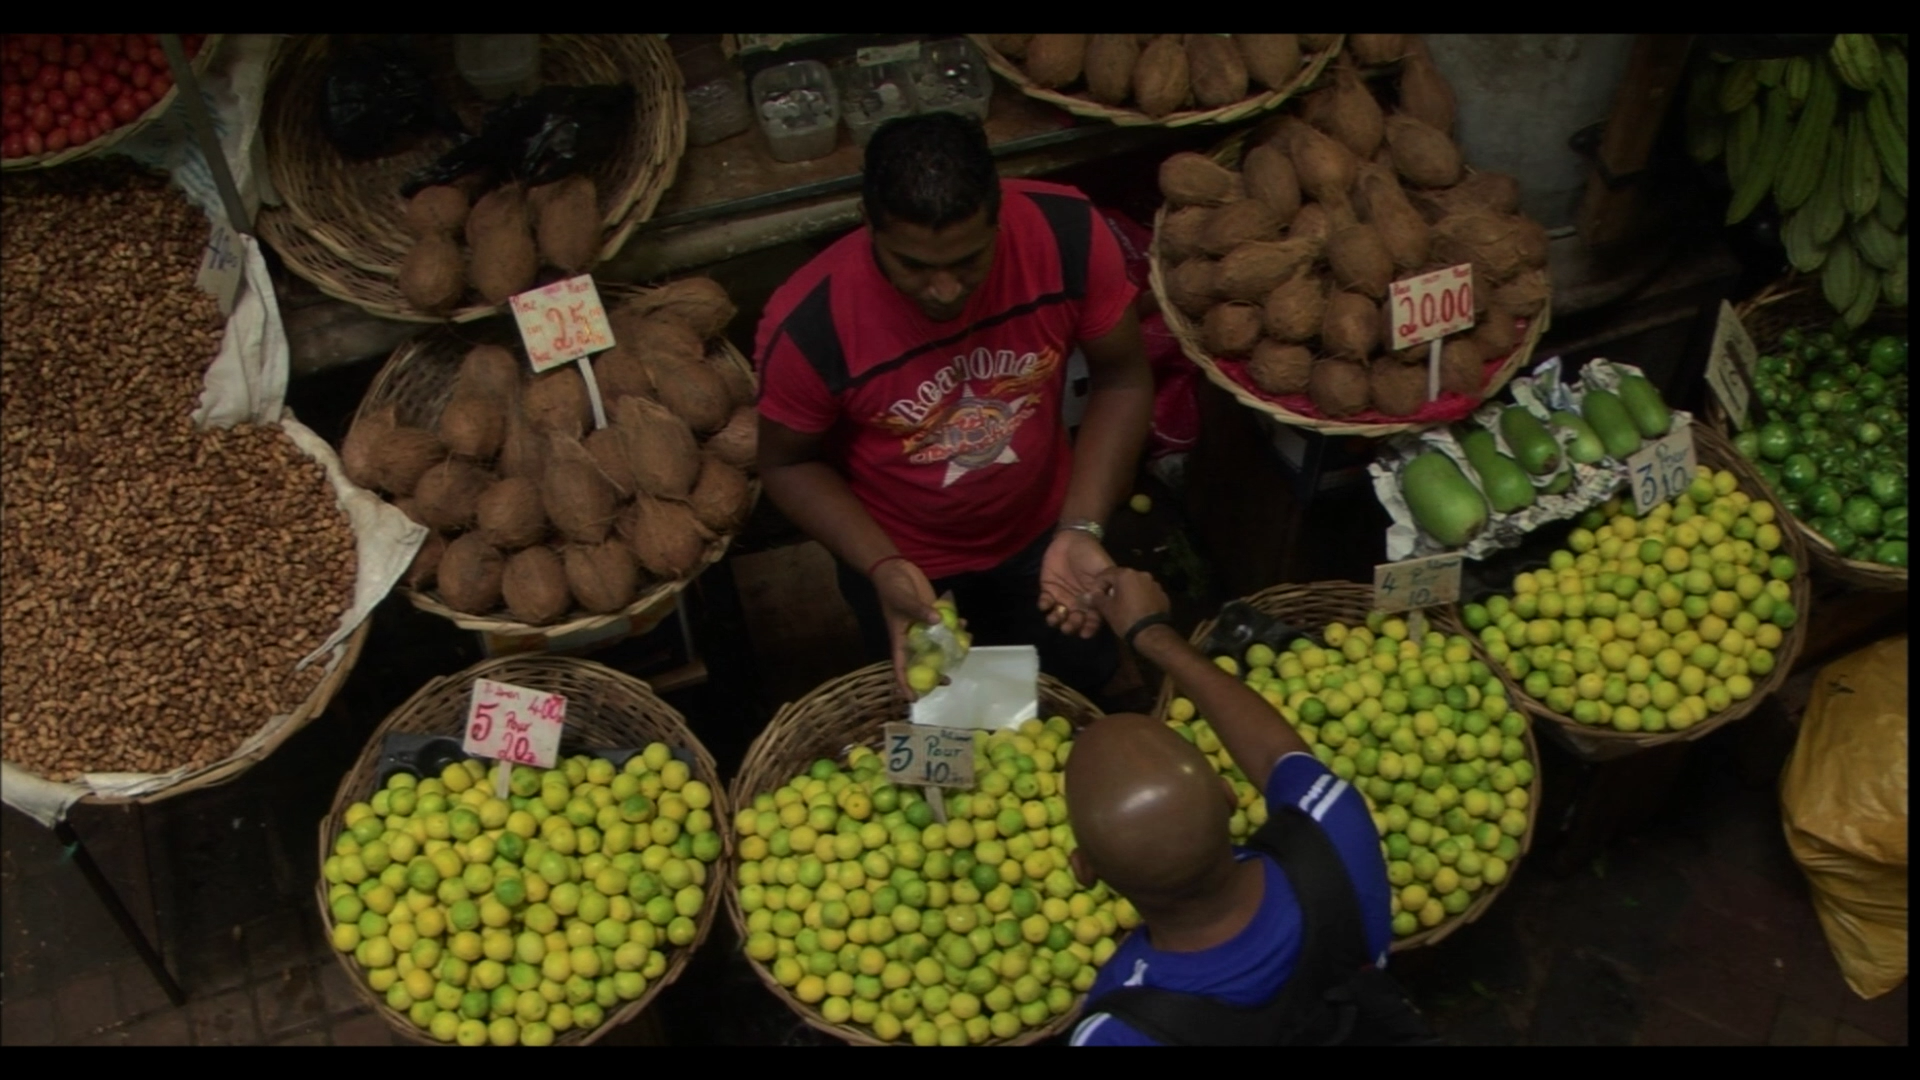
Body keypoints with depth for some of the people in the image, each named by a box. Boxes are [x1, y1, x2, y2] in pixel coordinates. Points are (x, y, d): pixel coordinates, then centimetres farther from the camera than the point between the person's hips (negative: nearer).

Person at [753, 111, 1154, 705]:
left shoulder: (1066, 233, -29)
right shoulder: (809, 325, -33)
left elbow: (1122, 378, -14)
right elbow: (790, 464, -14)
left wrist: (1081, 530, -25)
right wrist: (882, 569, -29)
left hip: (1041, 532, 2)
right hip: (906, 564, -1)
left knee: (1087, 688, 24)